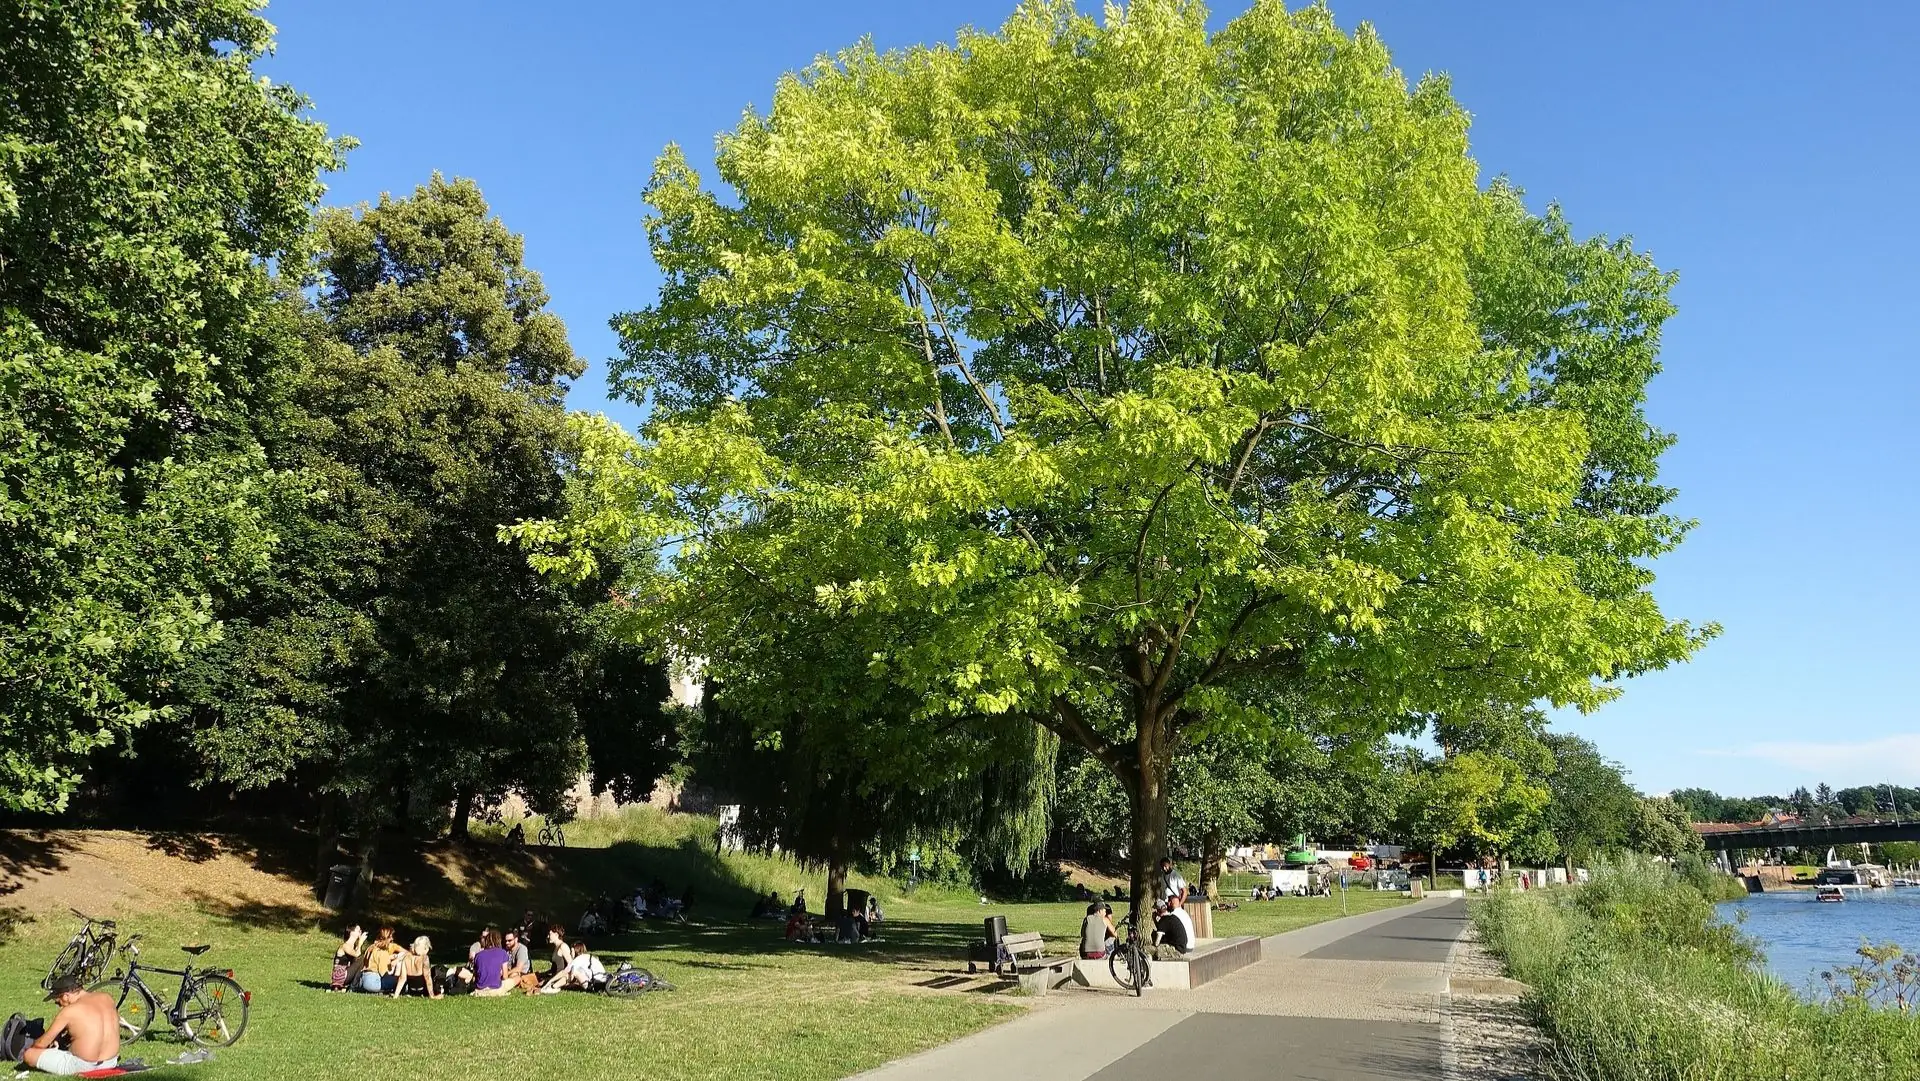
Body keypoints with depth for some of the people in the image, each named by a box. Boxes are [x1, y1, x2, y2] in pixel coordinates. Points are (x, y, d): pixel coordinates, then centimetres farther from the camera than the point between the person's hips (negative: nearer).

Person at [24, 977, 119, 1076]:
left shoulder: (69, 1011, -17)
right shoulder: (107, 998, 0)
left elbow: (42, 1043, -8)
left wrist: (32, 1045, 14)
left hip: (83, 1066, -6)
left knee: (29, 1054, 3)